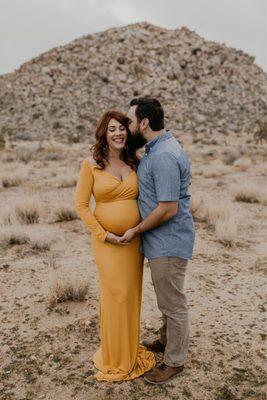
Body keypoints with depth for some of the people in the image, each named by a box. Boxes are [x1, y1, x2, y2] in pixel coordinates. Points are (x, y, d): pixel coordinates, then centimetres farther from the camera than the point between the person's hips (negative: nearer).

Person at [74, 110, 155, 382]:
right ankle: (114, 358, 25)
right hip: (108, 242, -3)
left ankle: (130, 348, 36)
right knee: (114, 296, 2)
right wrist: (103, 235, -13)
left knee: (131, 294, 14)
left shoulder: (135, 164, 5)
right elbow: (81, 205, -6)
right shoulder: (90, 165, -5)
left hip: (135, 240, 4)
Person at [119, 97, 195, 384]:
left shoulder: (165, 156, -25)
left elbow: (168, 209, -26)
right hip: (160, 241, 10)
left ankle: (175, 361, 27)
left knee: (173, 303, 8)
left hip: (168, 242, -10)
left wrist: (136, 231, -13)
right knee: (166, 298, 26)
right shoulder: (155, 149, 9)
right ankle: (166, 341, 47)